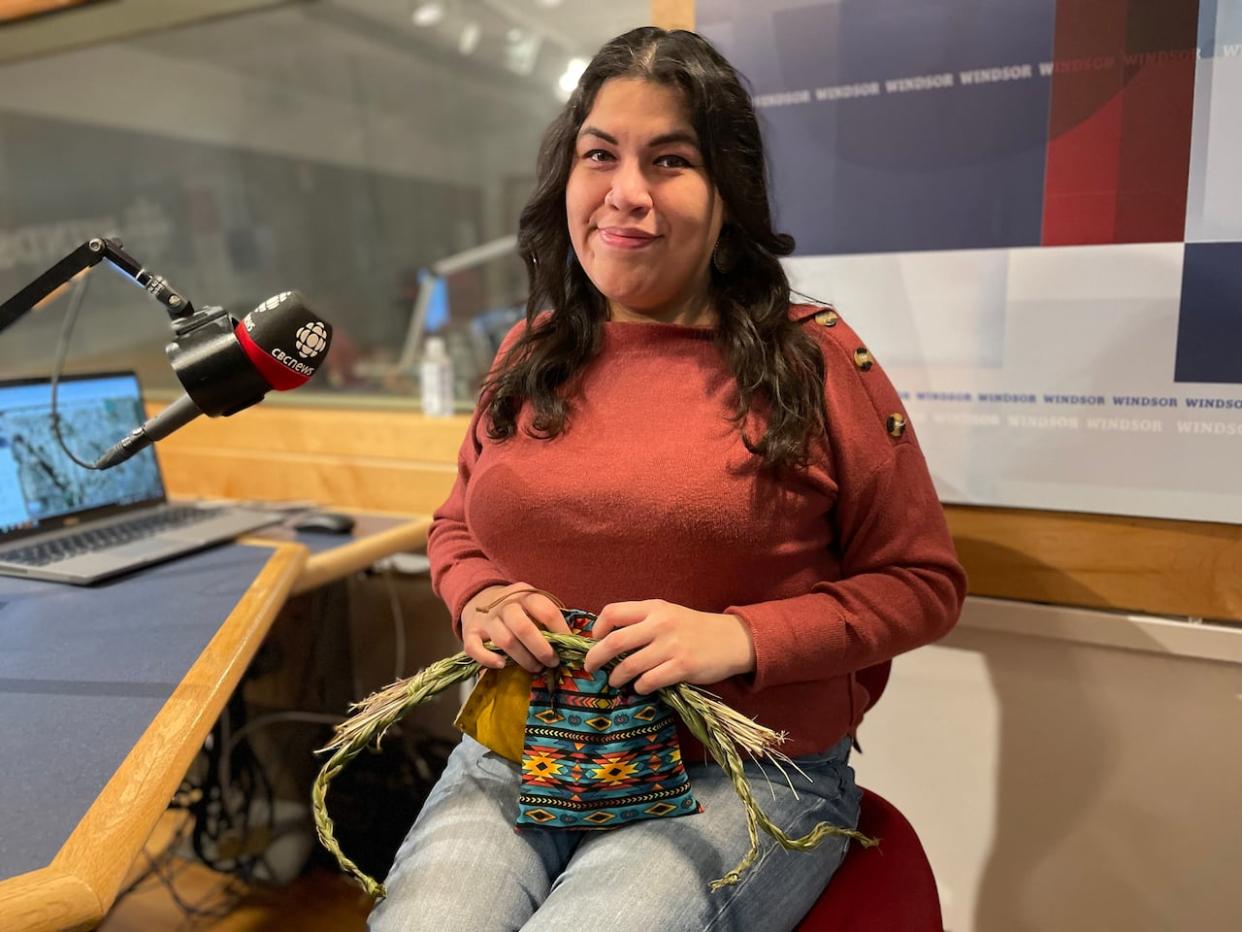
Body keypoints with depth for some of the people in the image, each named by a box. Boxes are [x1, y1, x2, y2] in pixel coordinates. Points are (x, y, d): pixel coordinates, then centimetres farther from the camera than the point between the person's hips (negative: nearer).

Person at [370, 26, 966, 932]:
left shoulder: (813, 359, -6)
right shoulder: (529, 355, 6)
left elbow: (922, 582, -1)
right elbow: (457, 527, 19)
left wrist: (743, 638, -16)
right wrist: (479, 600, -5)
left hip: (743, 781, -2)